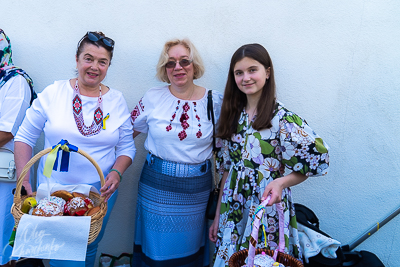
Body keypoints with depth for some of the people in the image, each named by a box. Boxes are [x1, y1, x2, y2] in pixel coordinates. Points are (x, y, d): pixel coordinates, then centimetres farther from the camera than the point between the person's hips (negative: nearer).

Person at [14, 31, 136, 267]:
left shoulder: (117, 100, -1)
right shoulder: (53, 93, -6)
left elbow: (127, 147, 4)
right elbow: (25, 138, 0)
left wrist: (117, 172, -14)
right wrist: (23, 180, -10)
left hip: (100, 192, 2)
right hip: (54, 190, -1)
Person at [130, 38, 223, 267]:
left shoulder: (215, 101, -3)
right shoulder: (153, 98, -2)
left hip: (197, 189, 0)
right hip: (156, 186, 0)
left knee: (190, 247, 14)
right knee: (156, 248, 12)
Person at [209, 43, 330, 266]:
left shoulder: (283, 118, -14)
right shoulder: (233, 116, 3)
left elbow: (316, 162, -9)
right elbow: (227, 169, 7)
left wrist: (281, 182, -27)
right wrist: (218, 216, 9)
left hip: (267, 212, -5)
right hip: (233, 212, 5)